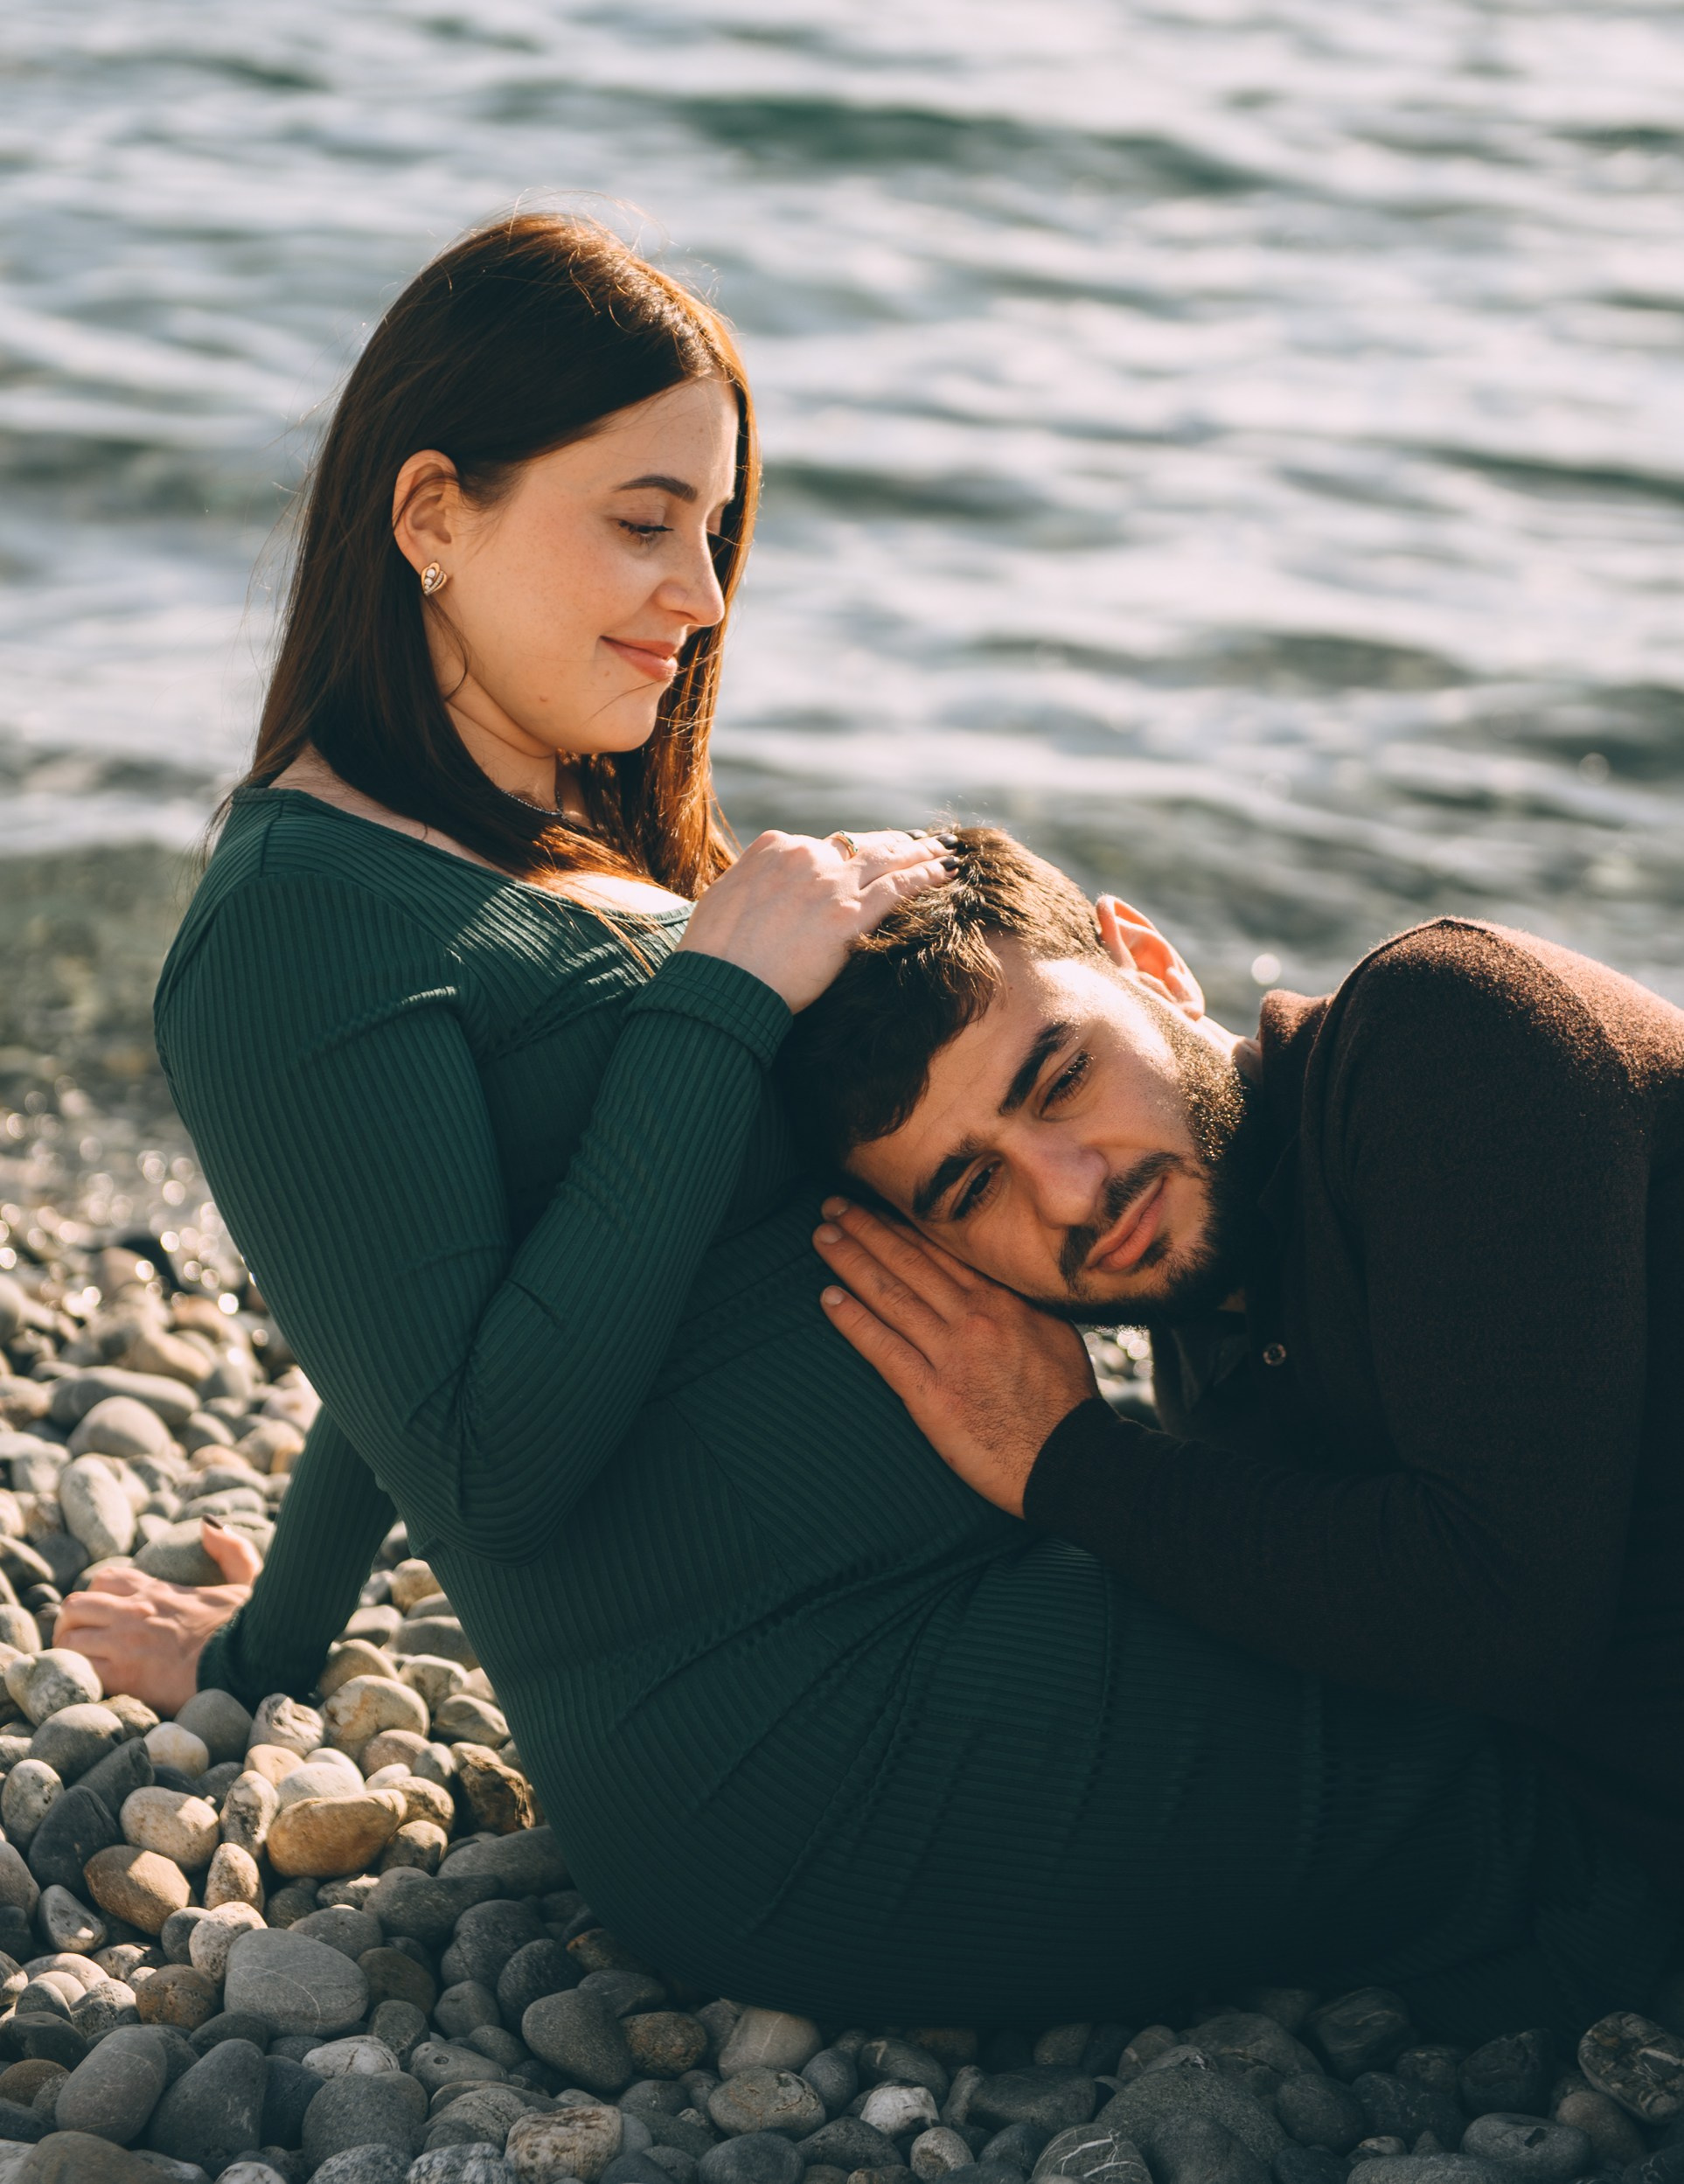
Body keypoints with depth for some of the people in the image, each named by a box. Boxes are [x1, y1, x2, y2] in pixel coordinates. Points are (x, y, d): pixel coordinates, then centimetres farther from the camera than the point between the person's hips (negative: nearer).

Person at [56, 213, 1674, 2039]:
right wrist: (721, 999, -19)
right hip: (792, 1769, -9)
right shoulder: (304, 925, -14)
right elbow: (486, 1461, -23)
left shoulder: (560, 847, 16)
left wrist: (269, 1651, 39)